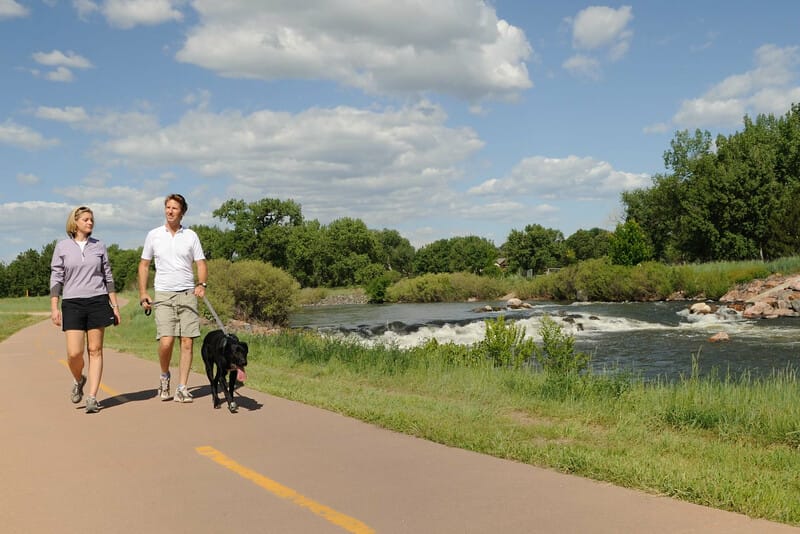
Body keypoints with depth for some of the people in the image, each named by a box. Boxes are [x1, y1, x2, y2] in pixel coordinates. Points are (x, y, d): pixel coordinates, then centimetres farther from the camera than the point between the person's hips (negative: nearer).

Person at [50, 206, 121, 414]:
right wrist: (54, 307, -2)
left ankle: (92, 397, 3)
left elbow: (108, 277, 13)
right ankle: (78, 380, 24)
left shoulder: (99, 246, 9)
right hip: (72, 303, -1)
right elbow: (56, 278, 5)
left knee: (95, 350, -1)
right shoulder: (62, 246, 5)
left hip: (98, 301, 1)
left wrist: (115, 305, 9)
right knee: (74, 353, -8)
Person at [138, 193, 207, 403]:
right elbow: (144, 265, 13)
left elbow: (201, 264, 6)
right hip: (163, 295, -1)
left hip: (187, 294, 1)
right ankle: (164, 376, 15)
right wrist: (142, 294, 5)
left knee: (187, 342, -3)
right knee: (166, 342, -12)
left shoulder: (191, 236, 7)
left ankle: (182, 388, 4)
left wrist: (201, 284, -13)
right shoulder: (154, 235, 7)